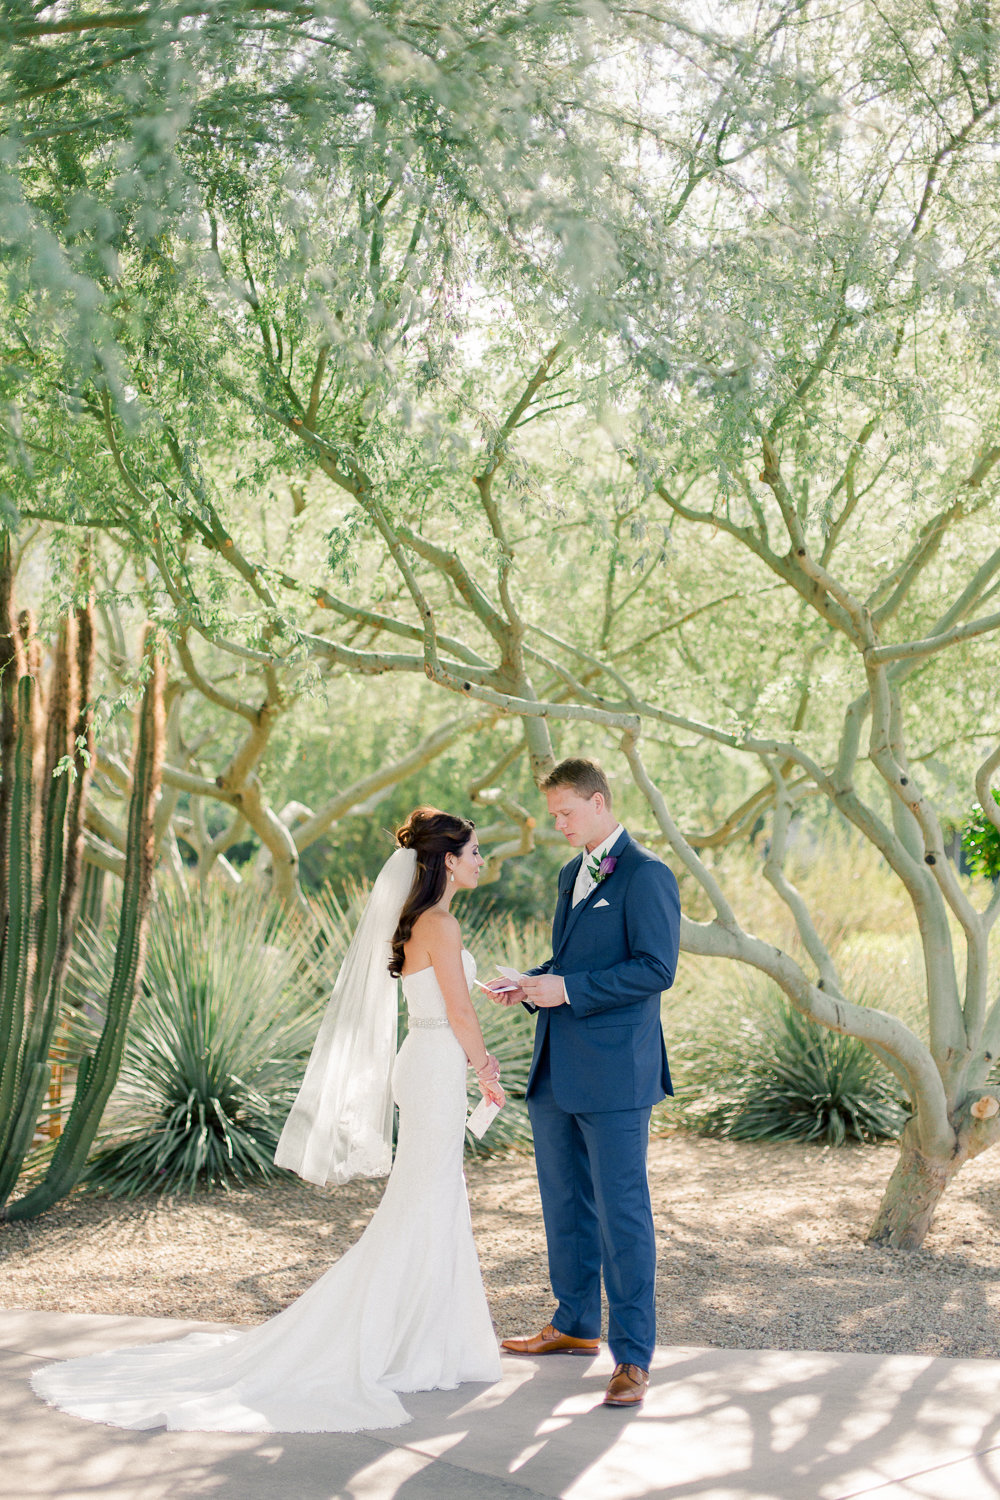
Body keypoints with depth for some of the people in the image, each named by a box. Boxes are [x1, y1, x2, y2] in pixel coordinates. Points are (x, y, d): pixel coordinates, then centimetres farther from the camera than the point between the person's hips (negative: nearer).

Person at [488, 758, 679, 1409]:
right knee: (566, 1204, 18)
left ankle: (633, 1356, 1)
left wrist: (567, 988, -19)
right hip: (556, 1071, 9)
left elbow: (655, 969, -18)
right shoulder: (572, 874, 18)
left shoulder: (646, 876, -11)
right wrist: (529, 986, 6)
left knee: (622, 1212, -5)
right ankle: (576, 1325, 33)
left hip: (613, 1075, -9)